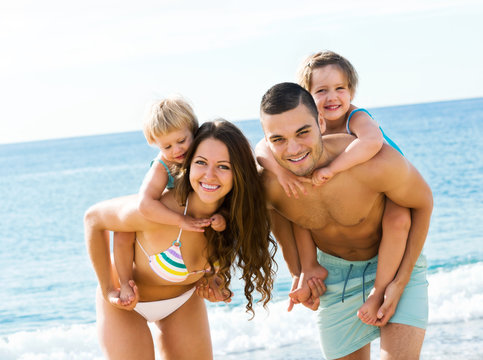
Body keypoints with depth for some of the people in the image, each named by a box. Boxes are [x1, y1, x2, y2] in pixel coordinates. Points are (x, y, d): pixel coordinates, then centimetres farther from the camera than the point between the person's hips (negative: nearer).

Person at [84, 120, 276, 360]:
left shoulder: (233, 212, -19)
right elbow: (93, 218, -21)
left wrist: (210, 272, -5)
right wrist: (108, 290, -18)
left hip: (185, 299, 5)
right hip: (128, 303, -5)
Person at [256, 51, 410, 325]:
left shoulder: (358, 118, -27)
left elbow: (372, 142, -52)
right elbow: (264, 148, -22)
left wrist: (331, 169, -55)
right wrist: (280, 169, -42)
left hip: (388, 191, -5)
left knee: (398, 219, -36)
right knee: (298, 199, -10)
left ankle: (381, 291, -20)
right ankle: (311, 268, -2)